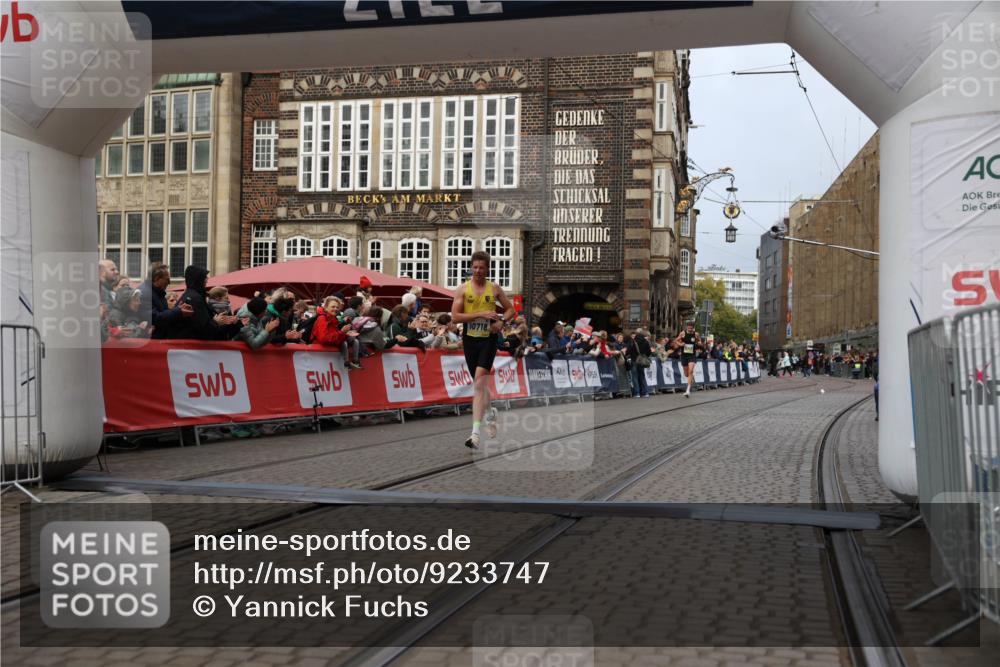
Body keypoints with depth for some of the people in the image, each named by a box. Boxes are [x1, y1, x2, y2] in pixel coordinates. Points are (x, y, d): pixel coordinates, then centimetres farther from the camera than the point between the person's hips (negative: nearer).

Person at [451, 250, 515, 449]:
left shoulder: (494, 288, 4)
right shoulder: (463, 289, 0)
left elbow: (510, 309, 14)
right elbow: (455, 316, -9)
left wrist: (501, 321, -7)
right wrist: (481, 314, -17)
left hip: (488, 339, -2)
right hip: (470, 340, 2)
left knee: (479, 382, -16)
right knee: (479, 382, 15)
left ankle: (475, 433, -19)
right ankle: (490, 414, 45)